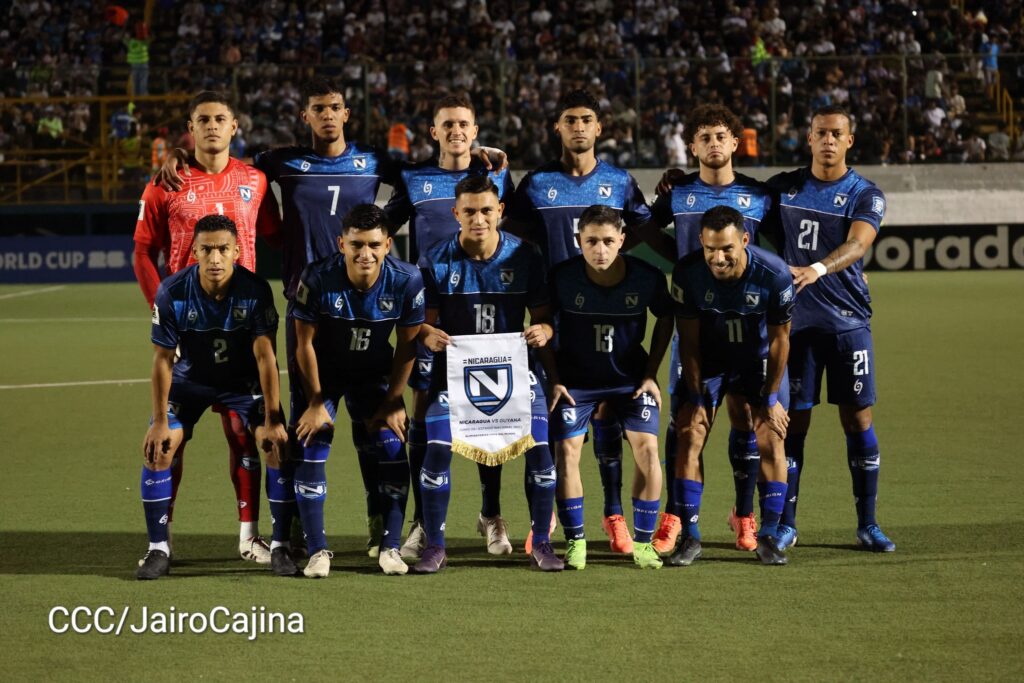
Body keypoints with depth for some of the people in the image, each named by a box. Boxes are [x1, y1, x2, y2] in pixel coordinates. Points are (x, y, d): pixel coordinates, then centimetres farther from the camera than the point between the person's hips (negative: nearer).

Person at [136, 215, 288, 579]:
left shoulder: (255, 290, -26)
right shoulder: (172, 293, -24)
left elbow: (265, 356, -24)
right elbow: (163, 359, -15)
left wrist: (272, 421, -25)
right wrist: (160, 421, -15)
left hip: (244, 379, -1)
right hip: (191, 378, 1)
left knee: (279, 445, -18)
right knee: (157, 449, -16)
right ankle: (158, 548, -3)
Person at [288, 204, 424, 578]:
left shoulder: (406, 281, -23)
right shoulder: (317, 279, -28)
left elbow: (407, 345, -9)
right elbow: (305, 343, -15)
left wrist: (393, 402, -6)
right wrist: (316, 403, -11)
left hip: (374, 374, 2)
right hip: (322, 372, -2)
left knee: (392, 455, -6)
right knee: (309, 452, -12)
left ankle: (390, 547, 4)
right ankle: (317, 550, -6)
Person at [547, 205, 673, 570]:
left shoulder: (648, 277, -18)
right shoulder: (562, 277, -20)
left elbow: (665, 319, 1)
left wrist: (651, 374, -2)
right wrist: (553, 380, -8)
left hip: (631, 376, 0)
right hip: (575, 376, 0)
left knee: (647, 448, -12)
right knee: (566, 450, -11)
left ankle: (643, 541, 3)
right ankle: (575, 541, 3)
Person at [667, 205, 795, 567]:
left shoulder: (774, 274, -27)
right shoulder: (688, 273, -25)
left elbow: (779, 339, -14)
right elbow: (689, 339, -12)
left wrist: (771, 397, -11)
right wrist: (697, 396, -10)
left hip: (757, 360, 0)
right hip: (706, 361, 1)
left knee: (771, 439, -9)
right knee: (688, 437, -9)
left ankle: (768, 536, 2)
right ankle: (689, 536, -1)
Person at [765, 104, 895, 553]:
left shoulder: (865, 195, -2)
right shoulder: (781, 187, 7)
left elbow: (857, 244, -19)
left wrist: (817, 269, -38)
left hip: (848, 321, -1)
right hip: (795, 321, 1)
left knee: (858, 419, 1)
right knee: (793, 422, 1)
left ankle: (867, 524, 11)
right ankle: (785, 524, 9)